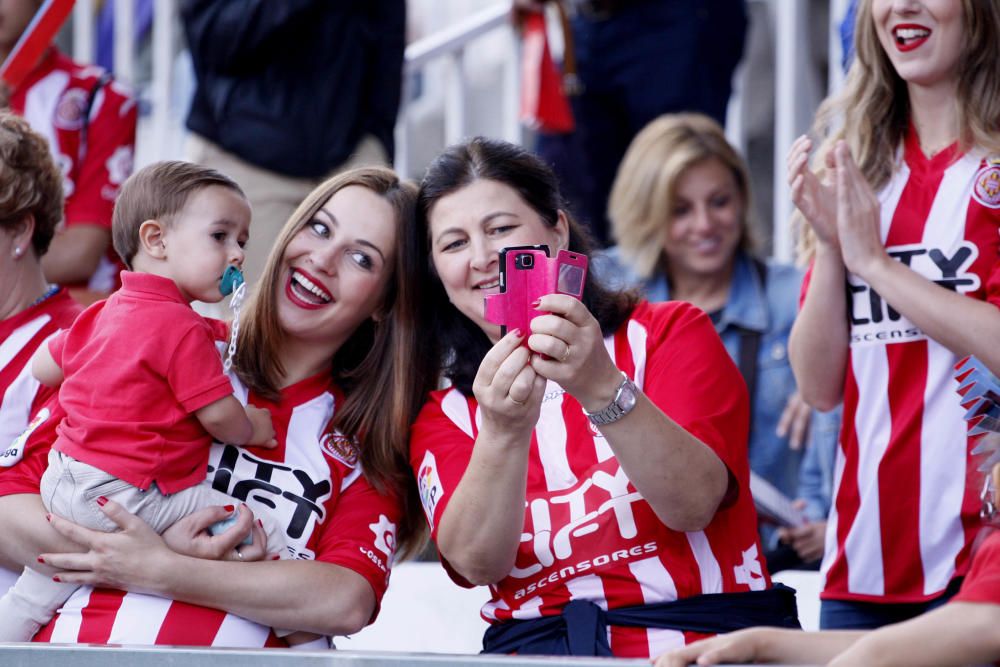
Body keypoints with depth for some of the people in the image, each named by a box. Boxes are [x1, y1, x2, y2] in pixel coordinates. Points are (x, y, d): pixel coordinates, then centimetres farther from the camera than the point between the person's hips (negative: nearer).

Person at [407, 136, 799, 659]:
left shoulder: (670, 332, 8)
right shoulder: (444, 416, 13)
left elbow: (694, 505, -8)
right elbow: (477, 564, -5)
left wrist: (604, 389, -24)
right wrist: (503, 434, -22)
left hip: (701, 637, -1)